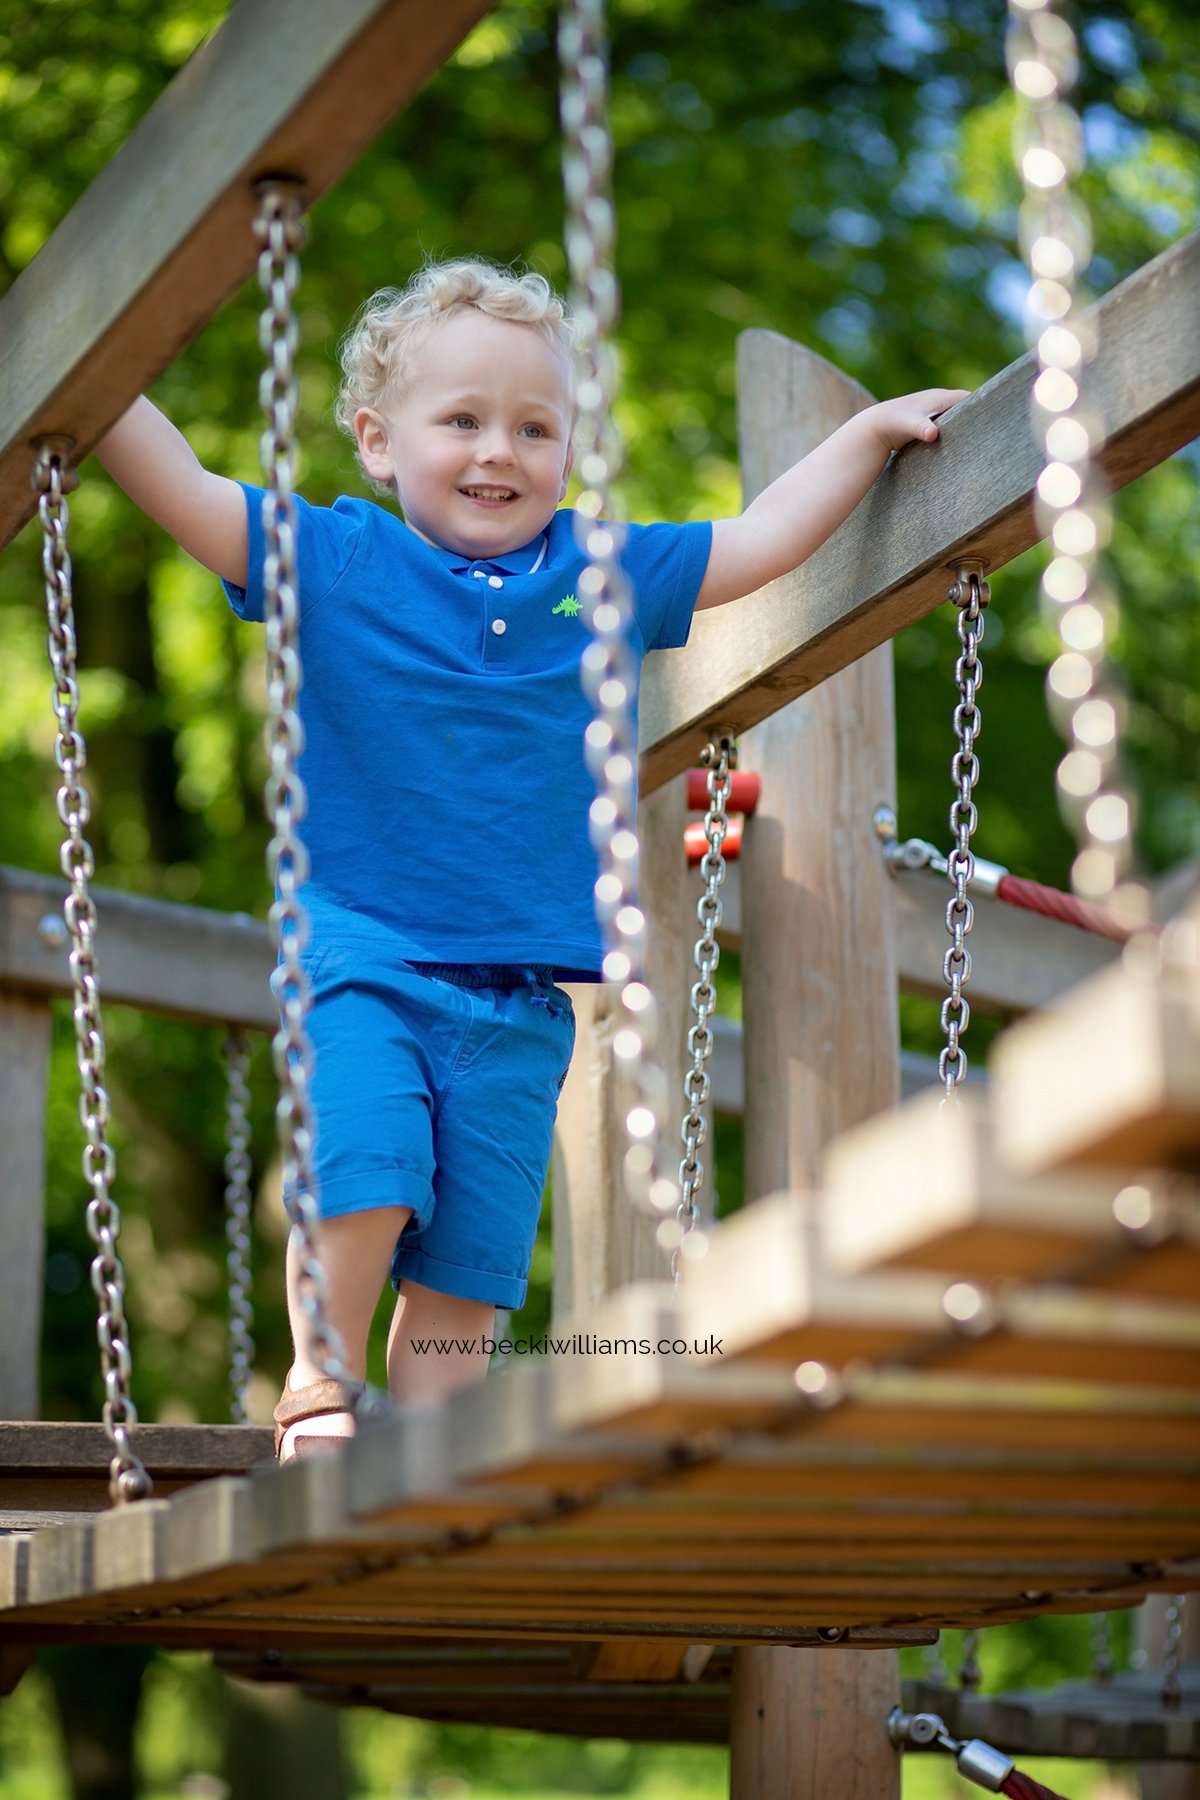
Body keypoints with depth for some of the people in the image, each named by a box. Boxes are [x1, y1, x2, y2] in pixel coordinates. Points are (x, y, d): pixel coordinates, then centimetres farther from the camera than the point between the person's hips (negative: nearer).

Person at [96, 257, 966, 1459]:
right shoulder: (329, 560, 2)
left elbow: (761, 542, 18)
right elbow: (183, 492, 0)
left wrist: (873, 432, 18)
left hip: (521, 993, 3)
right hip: (364, 962, -2)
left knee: (467, 1262, 1)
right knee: (363, 1178, -20)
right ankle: (320, 1395, 2)